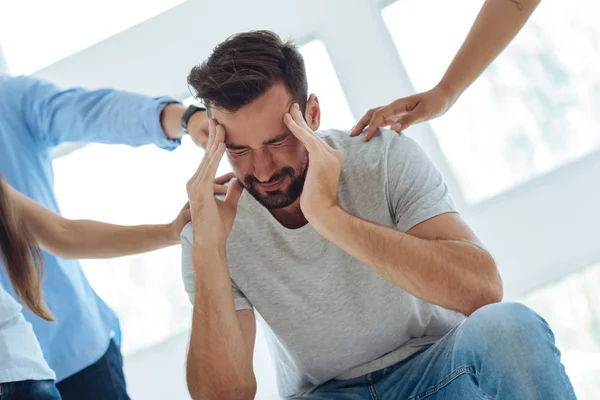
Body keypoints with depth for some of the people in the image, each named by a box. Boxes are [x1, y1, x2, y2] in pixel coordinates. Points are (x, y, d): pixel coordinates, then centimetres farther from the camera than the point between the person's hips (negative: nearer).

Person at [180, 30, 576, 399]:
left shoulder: (387, 158, -13)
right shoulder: (216, 226, -9)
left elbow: (482, 288, -27)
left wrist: (329, 215, -33)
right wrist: (208, 252, -28)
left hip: (434, 367, 1)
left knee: (507, 325, -30)